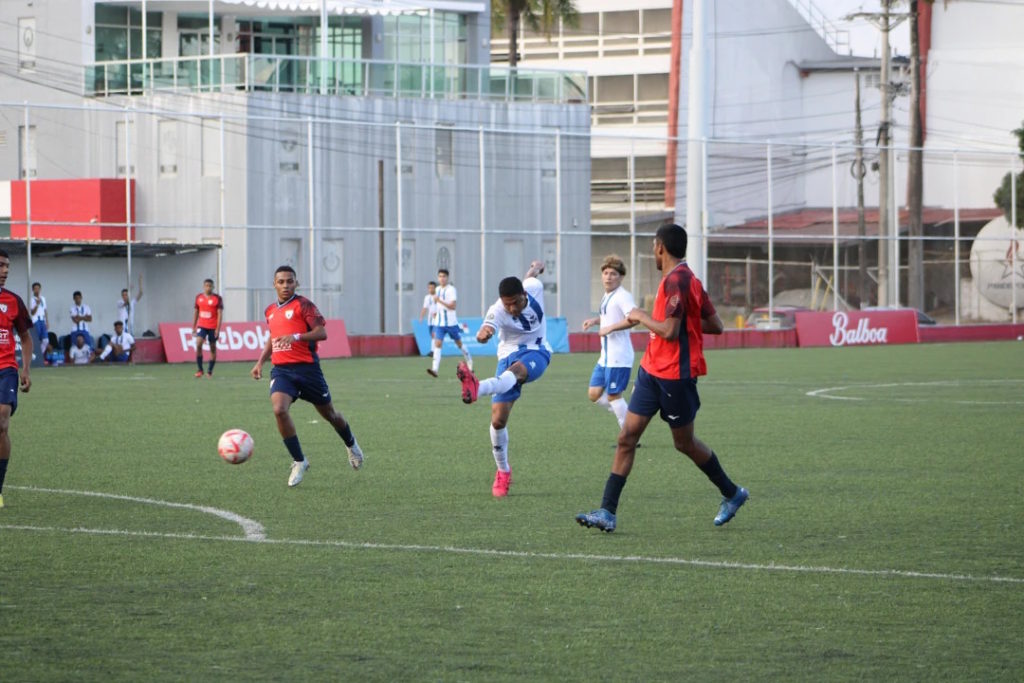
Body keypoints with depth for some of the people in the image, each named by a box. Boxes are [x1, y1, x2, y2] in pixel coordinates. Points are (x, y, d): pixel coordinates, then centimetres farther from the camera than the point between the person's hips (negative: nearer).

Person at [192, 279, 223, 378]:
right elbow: (196, 312, 15)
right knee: (198, 344, -17)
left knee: (213, 347, 3)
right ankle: (199, 369, -11)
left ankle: (210, 371, 13)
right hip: (201, 326, 2)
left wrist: (218, 329, -13)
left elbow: (220, 314, -6)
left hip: (213, 327, -2)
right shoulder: (199, 297, 8)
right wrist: (193, 326, 11)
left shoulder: (217, 298, -3)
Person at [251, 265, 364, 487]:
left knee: (329, 414, 11)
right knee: (279, 410, -22)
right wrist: (260, 362, 17)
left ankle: (351, 446, 43)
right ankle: (299, 462, -10)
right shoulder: (270, 311, 13)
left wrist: (296, 337, -27)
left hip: (306, 367, -4)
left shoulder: (303, 305, -6)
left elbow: (322, 333, -14)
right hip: (281, 369, 4)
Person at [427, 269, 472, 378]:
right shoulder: (438, 289, 9)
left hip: (451, 322, -5)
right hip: (439, 323, 5)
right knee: (437, 343, -11)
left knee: (459, 343, 12)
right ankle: (434, 369, -21)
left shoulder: (451, 289, -12)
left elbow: (452, 306, -21)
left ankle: (468, 360, 38)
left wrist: (439, 300, -28)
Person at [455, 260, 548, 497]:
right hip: (509, 354, 0)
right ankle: (503, 473, 13)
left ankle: (477, 389, -72)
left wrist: (535, 268, 35)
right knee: (498, 419, -8)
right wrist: (483, 332, -68)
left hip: (536, 352, 0)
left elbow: (532, 275, 10)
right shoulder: (498, 311, -22)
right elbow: (486, 330, -42)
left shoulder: (534, 288, -15)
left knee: (516, 370, -39)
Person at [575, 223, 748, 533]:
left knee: (684, 443, 6)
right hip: (652, 370, 10)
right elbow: (715, 325, 14)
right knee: (627, 437, 1)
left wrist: (641, 316, -10)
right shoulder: (686, 278, 12)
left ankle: (732, 494, 26)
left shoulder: (676, 280, -18)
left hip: (675, 375, -10)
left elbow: (670, 331, -24)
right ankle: (607, 512, -2)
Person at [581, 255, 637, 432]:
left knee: (613, 395, -5)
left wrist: (610, 328, -25)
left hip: (618, 357, -10)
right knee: (594, 394, 9)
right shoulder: (607, 296, 16)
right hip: (605, 357, 10)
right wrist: (595, 320, 16)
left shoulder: (622, 296, -14)